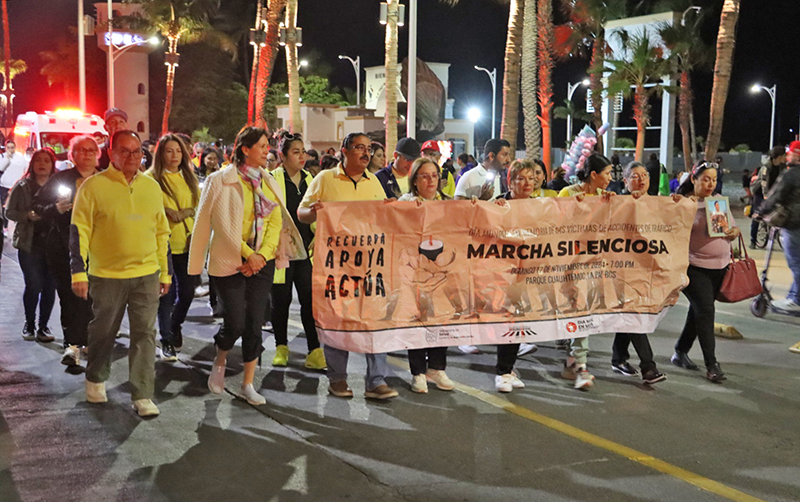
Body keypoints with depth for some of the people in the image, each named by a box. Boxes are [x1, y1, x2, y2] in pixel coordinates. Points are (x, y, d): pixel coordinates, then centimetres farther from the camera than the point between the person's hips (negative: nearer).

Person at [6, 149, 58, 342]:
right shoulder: (22, 187, 4)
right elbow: (10, 212, 3)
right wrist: (27, 215, -14)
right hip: (29, 244, -1)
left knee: (49, 286, 1)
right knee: (33, 285, -3)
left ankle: (43, 325, 14)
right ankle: (29, 324, 17)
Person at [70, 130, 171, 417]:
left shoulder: (151, 187, 8)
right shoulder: (93, 186, -5)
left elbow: (162, 232, 14)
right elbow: (79, 231, -5)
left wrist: (165, 272, 13)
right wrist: (78, 272, -12)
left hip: (146, 275, 3)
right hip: (106, 275, -2)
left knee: (145, 334, -1)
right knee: (103, 332, 13)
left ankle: (142, 396, 5)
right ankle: (95, 380, 37)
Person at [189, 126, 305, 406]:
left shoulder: (269, 183, 10)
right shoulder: (221, 181, -5)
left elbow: (276, 222, 5)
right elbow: (223, 225, -9)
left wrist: (261, 255, -8)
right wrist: (247, 254, -13)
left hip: (262, 262, 4)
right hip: (229, 262, -4)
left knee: (254, 323, 4)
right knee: (235, 323, -7)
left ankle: (248, 384, 16)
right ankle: (220, 361, 26)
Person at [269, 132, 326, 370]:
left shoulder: (309, 180, 13)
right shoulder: (272, 180, -4)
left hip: (306, 250, 4)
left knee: (310, 301, -1)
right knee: (281, 301, 7)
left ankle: (315, 352, 2)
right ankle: (281, 347, 23)